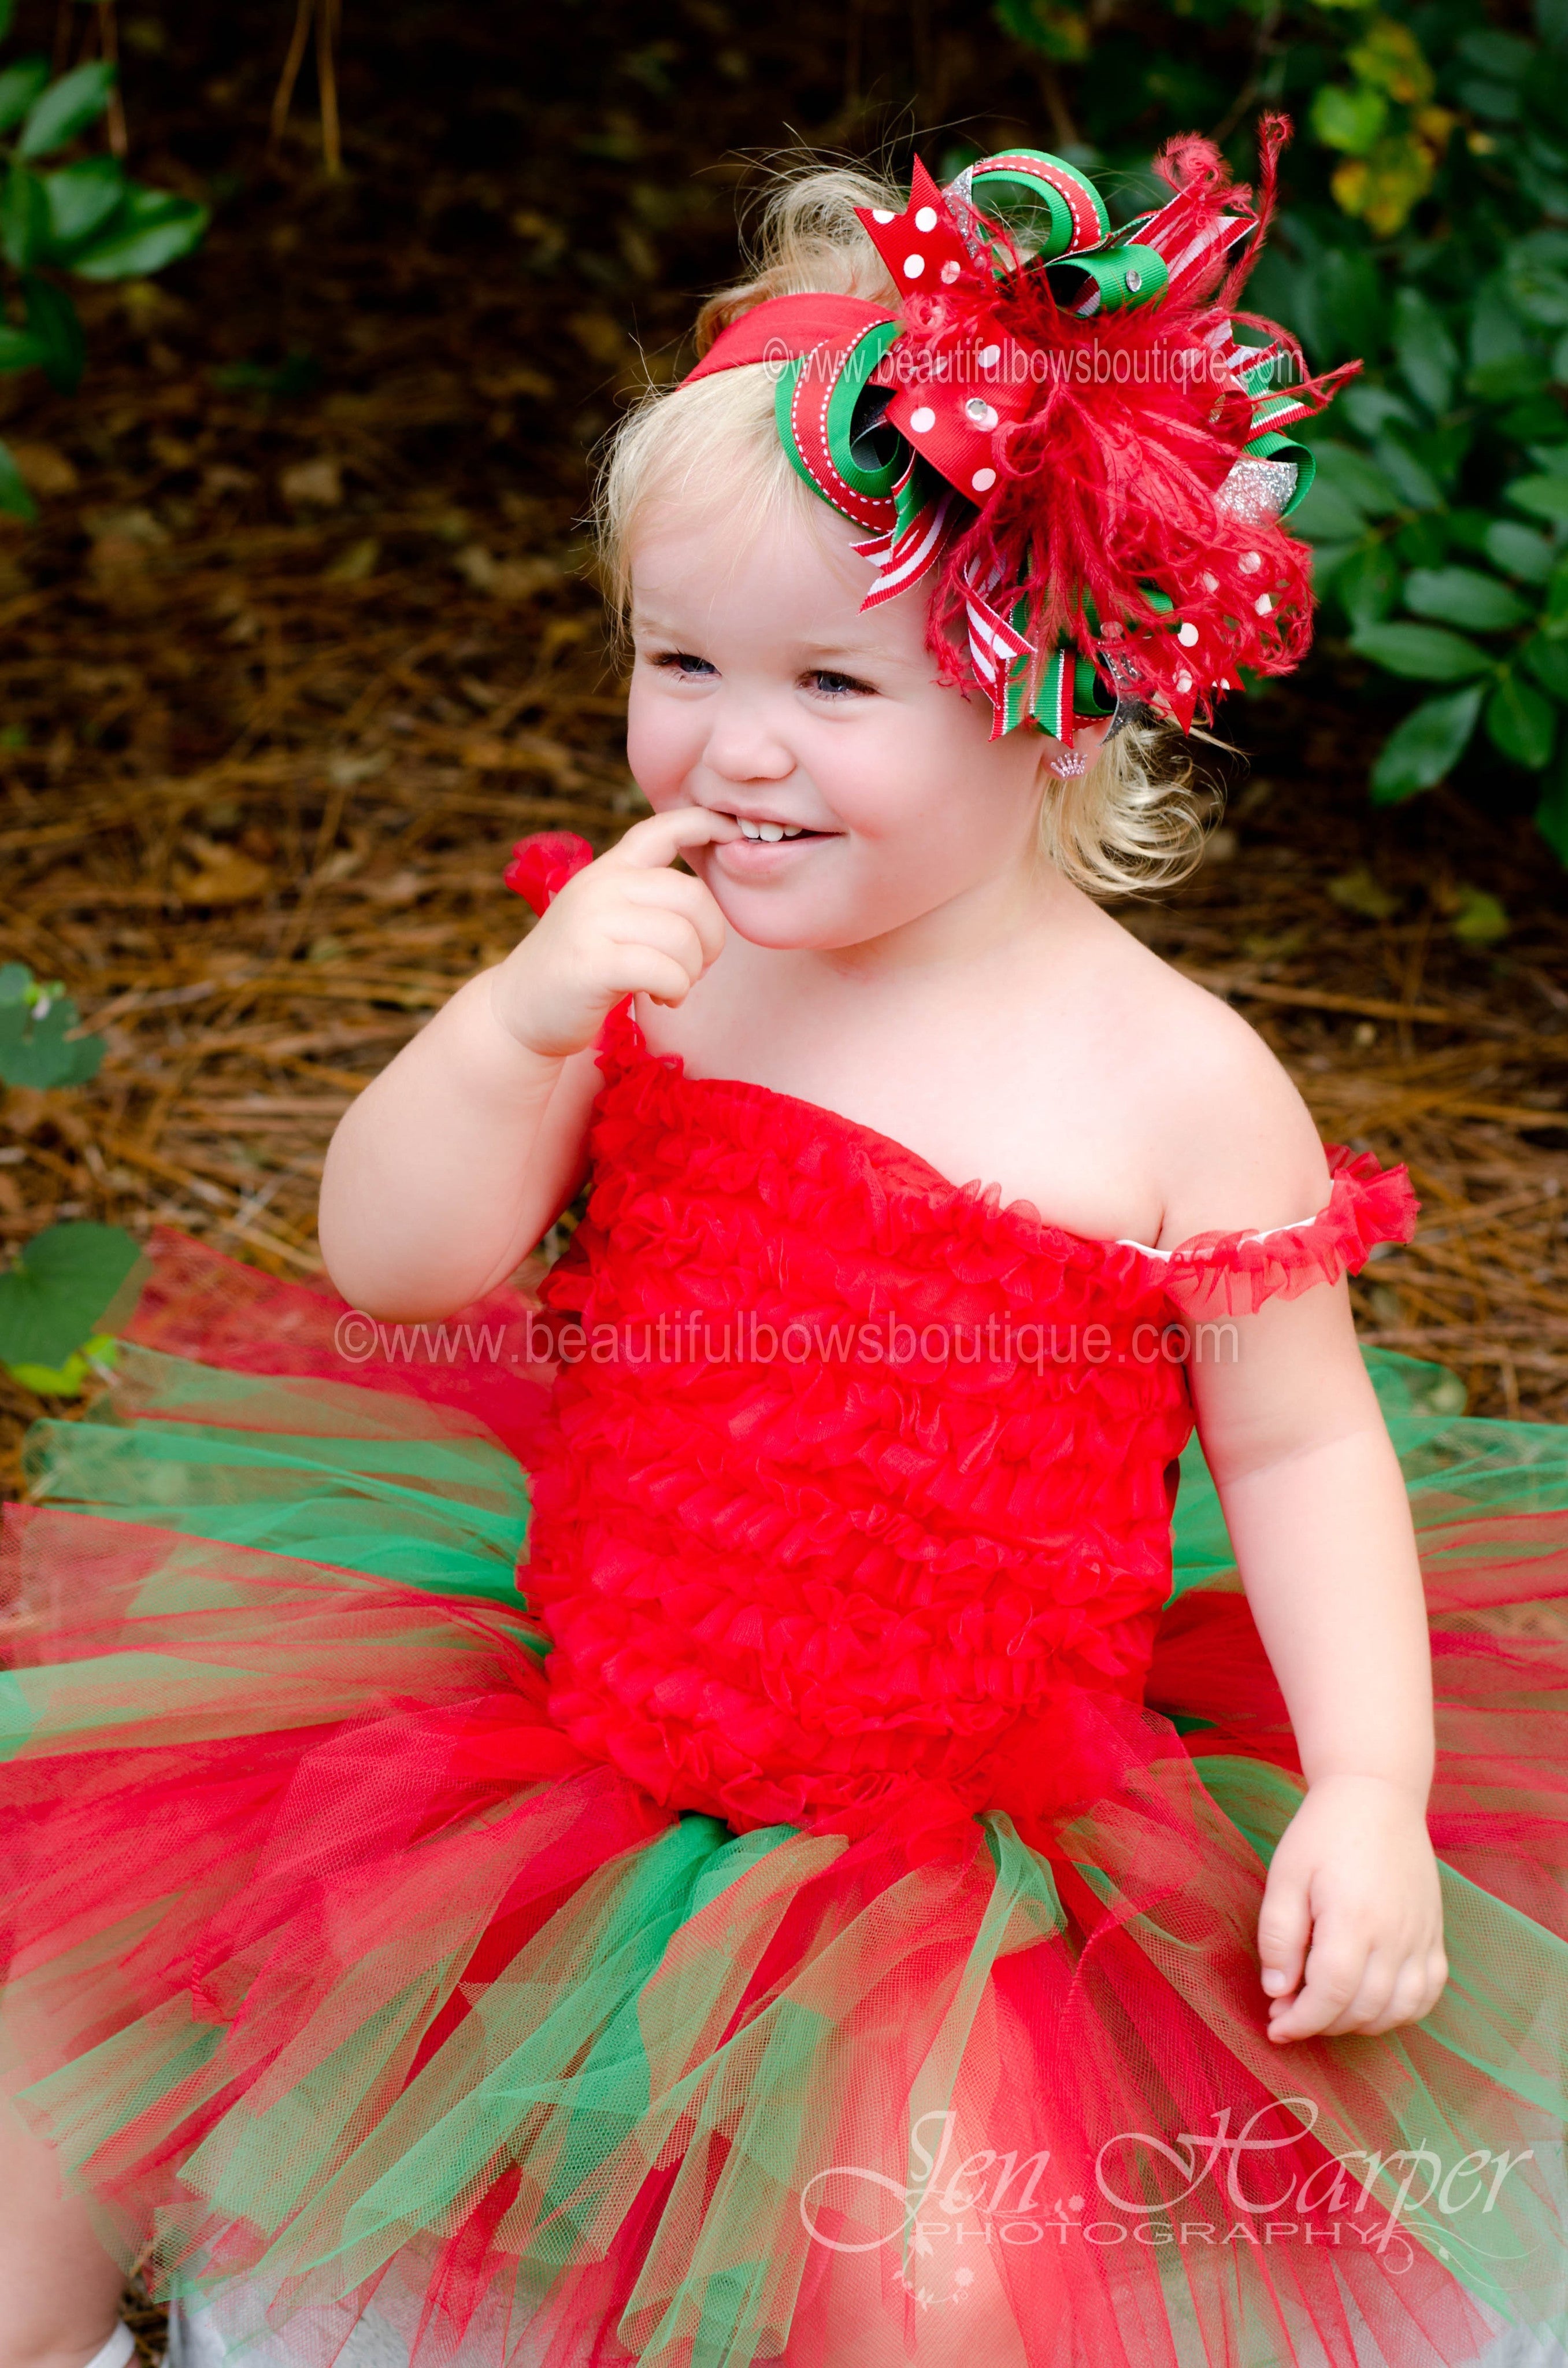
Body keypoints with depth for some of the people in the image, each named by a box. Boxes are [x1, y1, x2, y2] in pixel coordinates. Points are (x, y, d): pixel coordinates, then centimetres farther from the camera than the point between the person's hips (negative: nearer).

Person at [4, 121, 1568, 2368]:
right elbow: (392, 1261, -4)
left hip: (973, 1832, -4)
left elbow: (1302, 1445, -3)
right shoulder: (652, 958, -2)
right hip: (547, 1720, 4)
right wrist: (524, 1014, -21)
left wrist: (1373, 1793, -14)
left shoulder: (1175, 1084, -12)